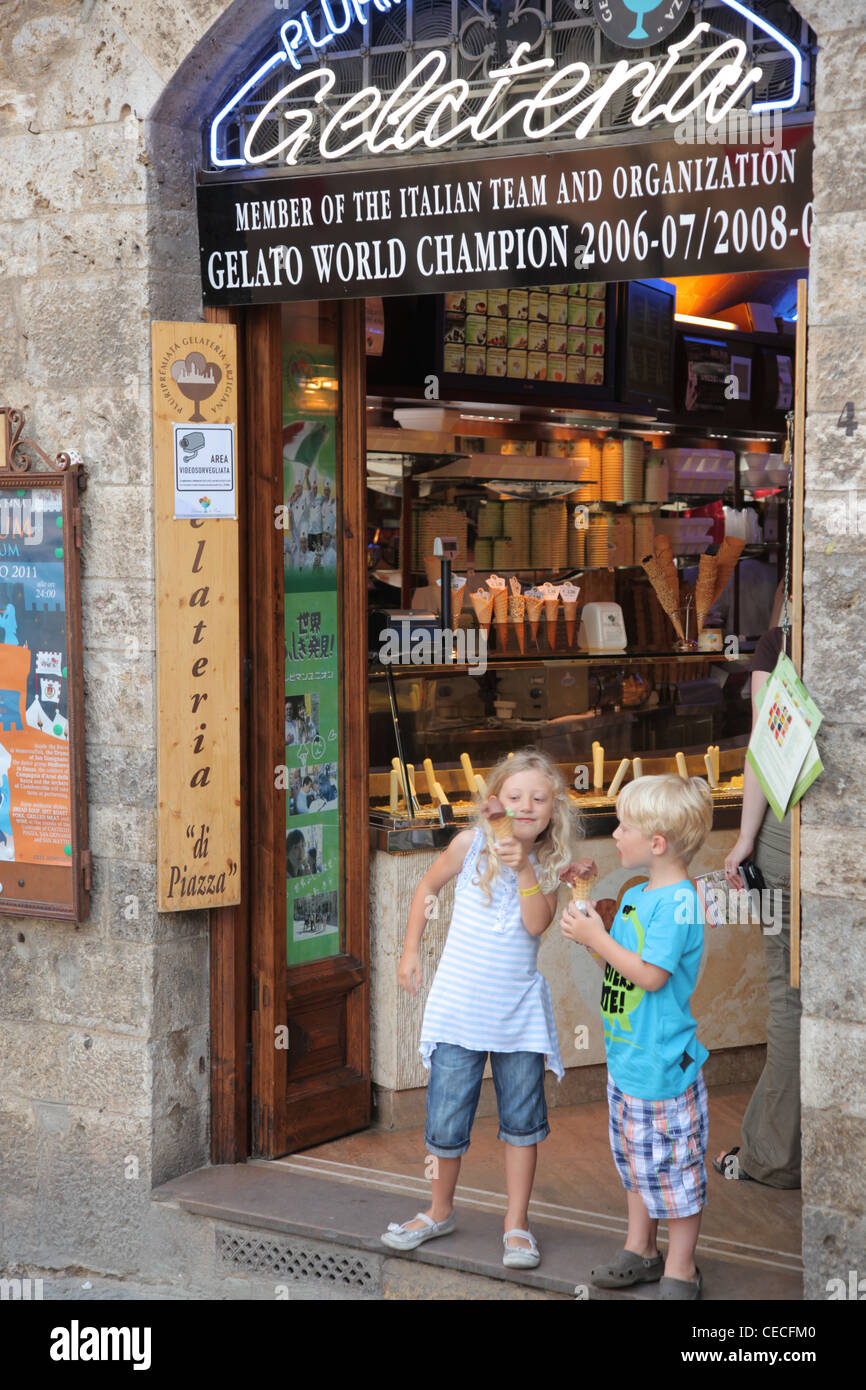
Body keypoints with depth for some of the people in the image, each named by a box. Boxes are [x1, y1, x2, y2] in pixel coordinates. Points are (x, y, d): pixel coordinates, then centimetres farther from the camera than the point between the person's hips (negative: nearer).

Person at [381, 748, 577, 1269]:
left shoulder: (550, 863, -2)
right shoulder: (472, 844, -4)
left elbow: (537, 924, -16)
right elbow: (428, 885, 12)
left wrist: (524, 868, -26)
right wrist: (412, 949, 10)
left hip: (520, 1010, 1)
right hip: (459, 1006, -1)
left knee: (523, 1122, 6)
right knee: (447, 1122, 4)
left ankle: (517, 1224, 20)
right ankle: (441, 1211, 26)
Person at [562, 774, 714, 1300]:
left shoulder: (678, 902, -20)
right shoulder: (636, 895, 8)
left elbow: (651, 975, -25)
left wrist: (597, 938, -19)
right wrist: (588, 929, -1)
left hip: (662, 1065, -9)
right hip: (627, 1058, 9)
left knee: (673, 1167, 4)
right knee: (636, 1159, 20)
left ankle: (680, 1271, 16)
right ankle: (641, 1251, 34)